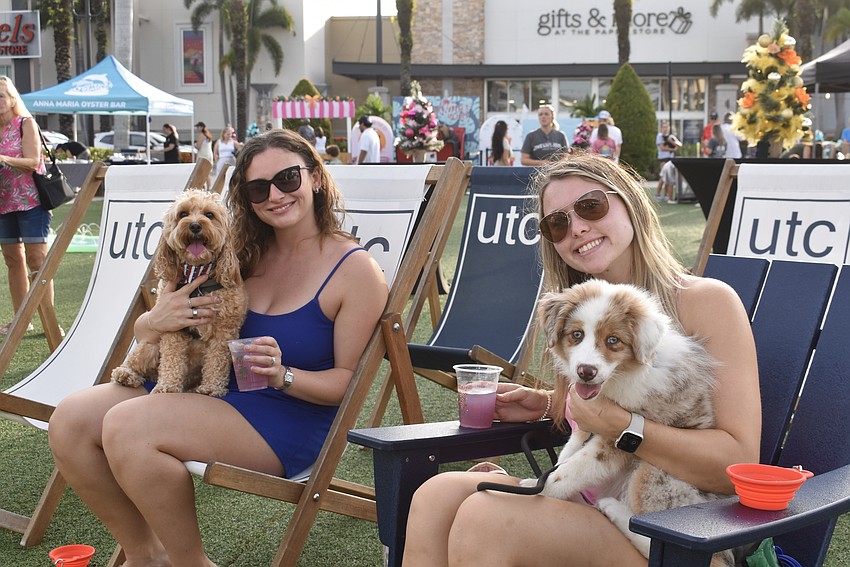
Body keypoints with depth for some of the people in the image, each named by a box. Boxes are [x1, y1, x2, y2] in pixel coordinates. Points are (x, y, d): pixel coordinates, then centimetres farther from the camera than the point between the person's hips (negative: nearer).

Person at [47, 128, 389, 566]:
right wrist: (155, 323, -13)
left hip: (288, 420, -7)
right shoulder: (245, 255, 9)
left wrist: (283, 376, -23)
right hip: (206, 392, 7)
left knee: (127, 426, -27)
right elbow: (144, 328, 12)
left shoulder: (356, 270, -7)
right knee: (71, 419, -11)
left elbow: (349, 381, -6)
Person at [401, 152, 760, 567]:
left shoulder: (707, 301, -8)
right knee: (437, 495, -16)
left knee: (484, 518, -25)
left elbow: (739, 466, -16)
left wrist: (618, 426, -22)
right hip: (590, 509, 6)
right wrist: (545, 405, 10)